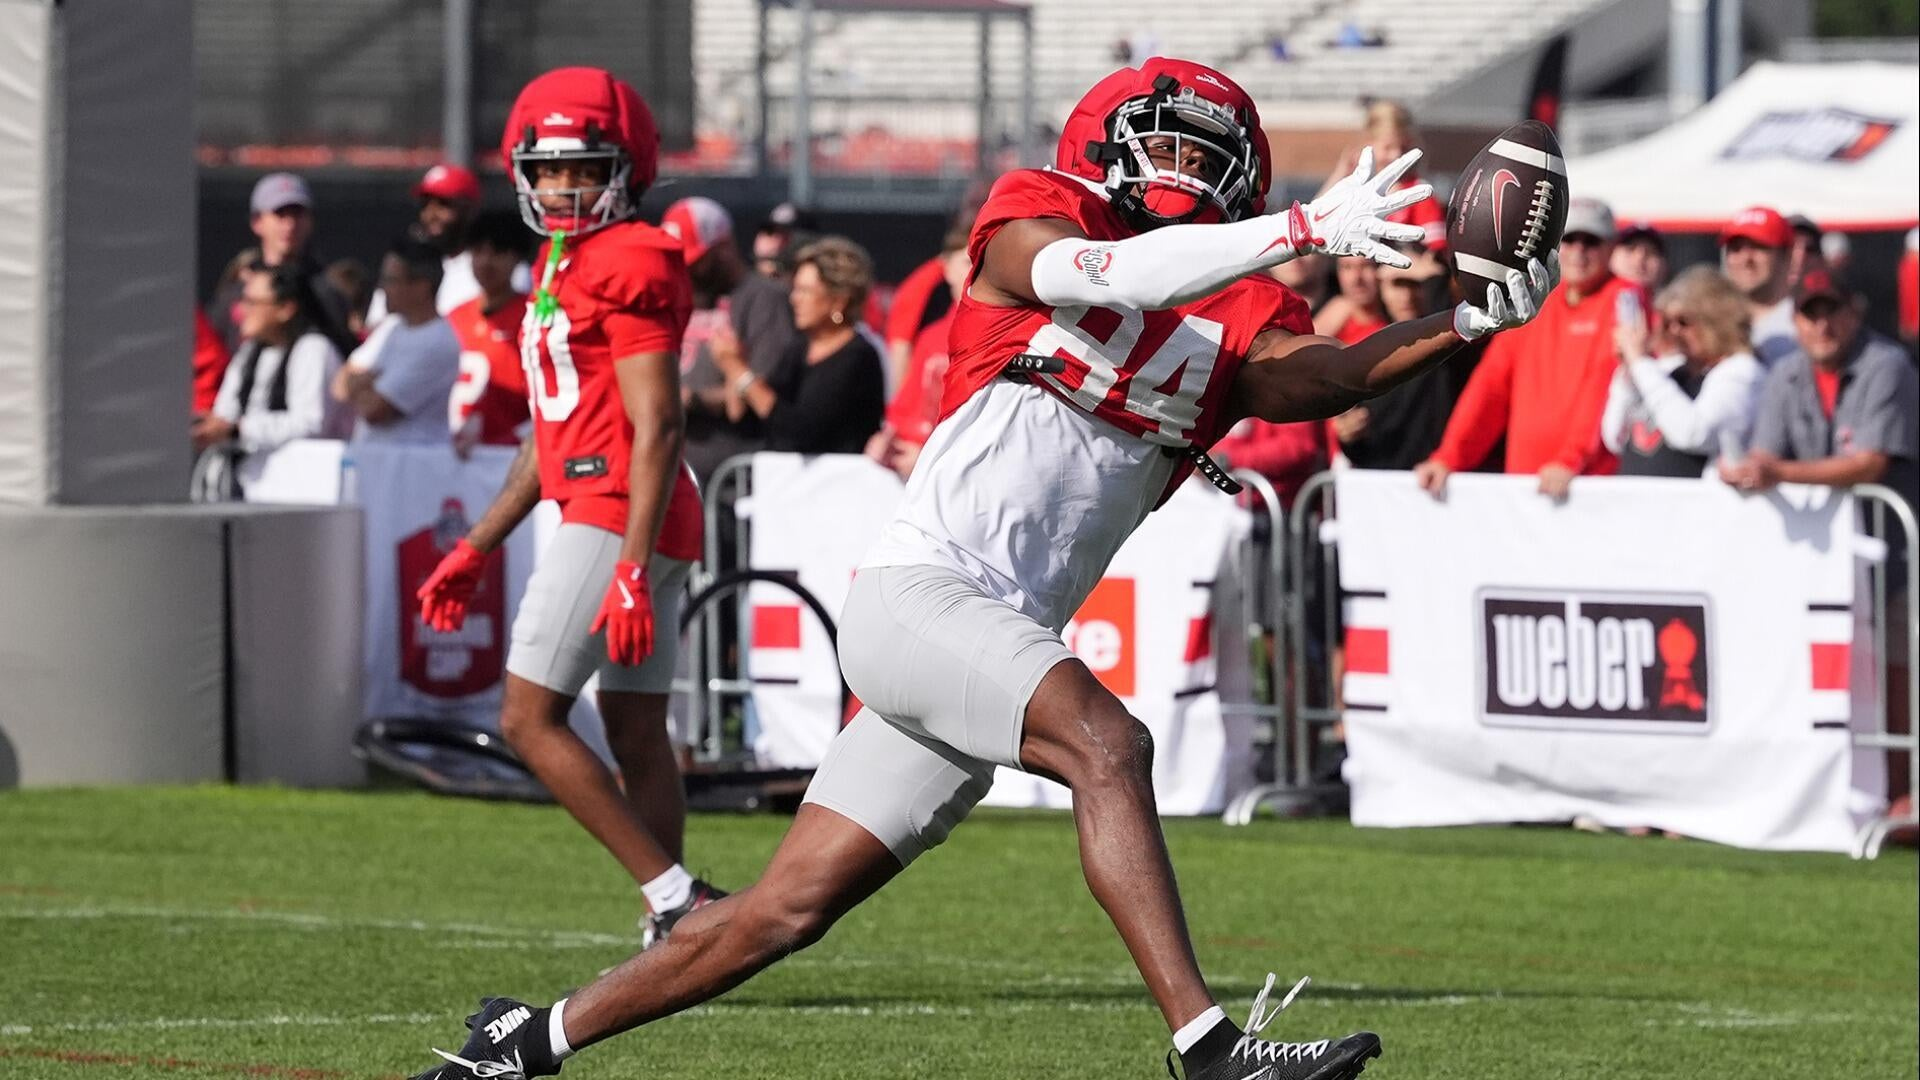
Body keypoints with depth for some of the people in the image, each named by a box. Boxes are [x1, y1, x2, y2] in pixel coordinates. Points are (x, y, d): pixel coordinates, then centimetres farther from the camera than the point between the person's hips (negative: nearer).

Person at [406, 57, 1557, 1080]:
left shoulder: (1235, 325, 12)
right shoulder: (1032, 223, 0)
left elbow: (1322, 374, -8)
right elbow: (1103, 276, -22)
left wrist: (1473, 324, -23)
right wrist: (1302, 228, -25)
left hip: (1002, 642, 7)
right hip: (919, 592, -7)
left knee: (790, 909, 8)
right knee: (1110, 745, -29)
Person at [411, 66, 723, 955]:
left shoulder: (629, 265, -12)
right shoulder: (563, 268, 18)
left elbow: (657, 429, -18)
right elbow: (551, 438, 25)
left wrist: (632, 570, -25)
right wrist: (476, 549, 27)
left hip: (617, 516, -10)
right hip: (598, 515, 10)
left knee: (531, 718, -9)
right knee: (637, 736, 8)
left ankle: (676, 899, -13)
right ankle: (674, 932, 7)